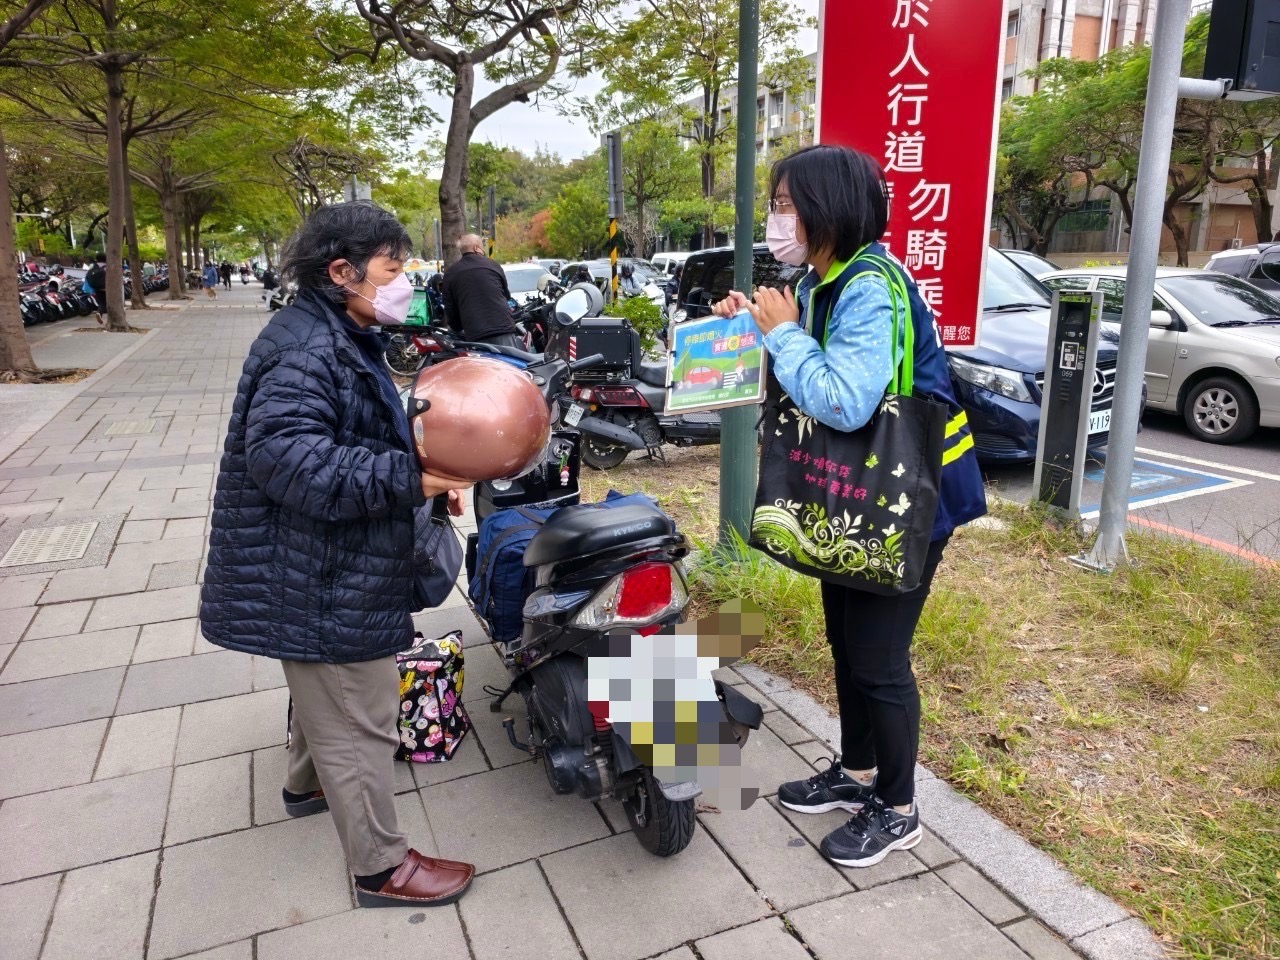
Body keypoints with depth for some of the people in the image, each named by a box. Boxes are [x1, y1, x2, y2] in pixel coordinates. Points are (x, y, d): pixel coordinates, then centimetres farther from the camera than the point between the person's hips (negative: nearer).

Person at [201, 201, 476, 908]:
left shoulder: (341, 339, 12)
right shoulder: (305, 349, -23)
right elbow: (287, 458, -34)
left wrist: (427, 475, 5)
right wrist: (412, 478, -36)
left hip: (325, 569, 11)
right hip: (321, 581, -11)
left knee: (323, 689, 30)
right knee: (358, 720, 1)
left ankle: (308, 782, 54)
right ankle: (381, 867, 17)